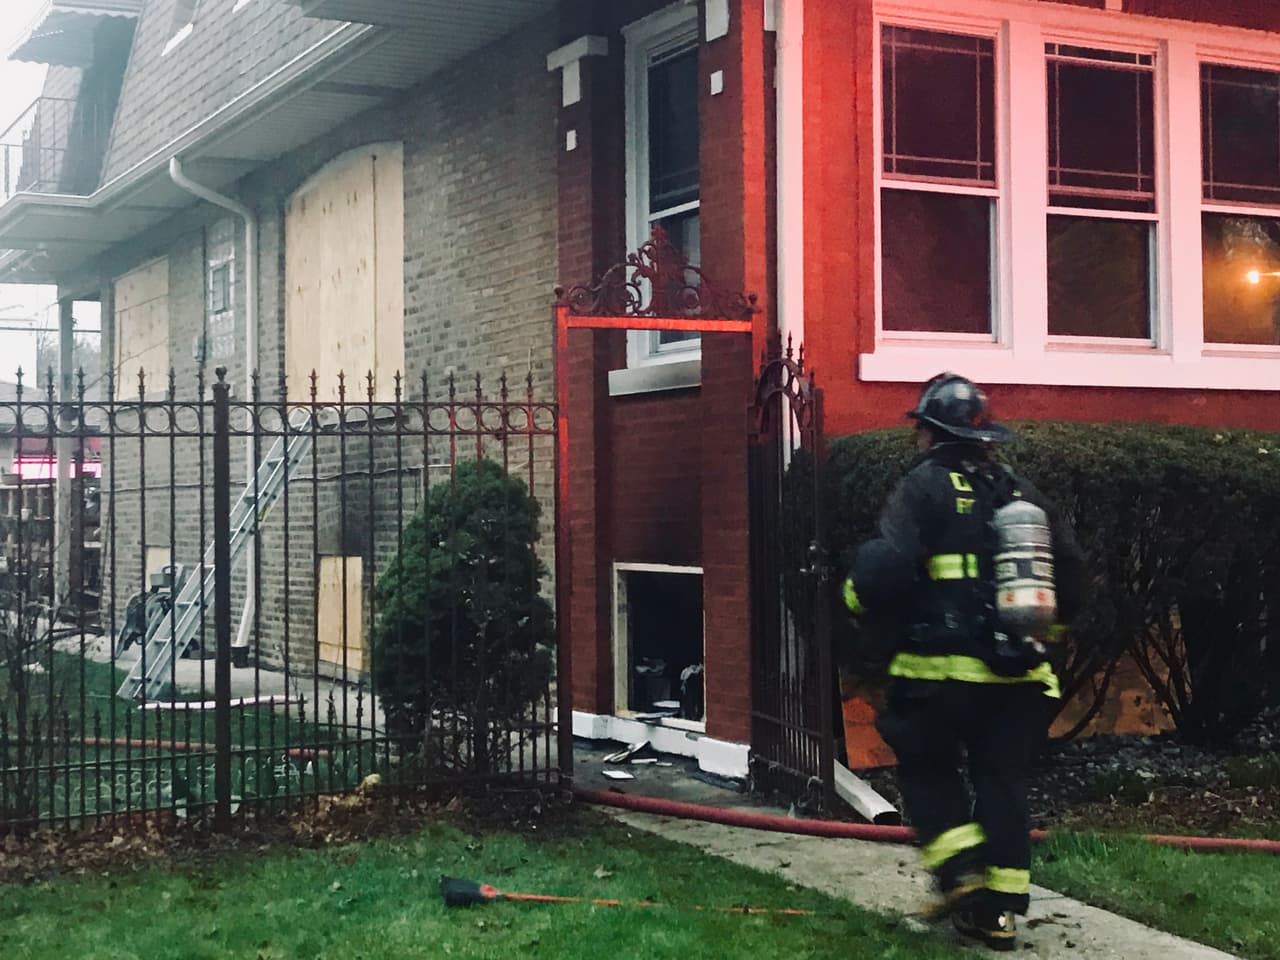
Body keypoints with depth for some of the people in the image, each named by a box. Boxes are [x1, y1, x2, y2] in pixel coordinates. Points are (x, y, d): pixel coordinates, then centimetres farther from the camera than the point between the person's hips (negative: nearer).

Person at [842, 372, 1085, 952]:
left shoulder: (926, 485, -5)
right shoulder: (1021, 493, 12)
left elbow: (889, 565, -18)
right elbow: (1070, 575, 16)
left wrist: (859, 599, 2)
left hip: (944, 667, -5)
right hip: (1018, 671, 5)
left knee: (926, 769, 14)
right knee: (1001, 782, 11)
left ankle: (960, 869, -2)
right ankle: (997, 910, 10)